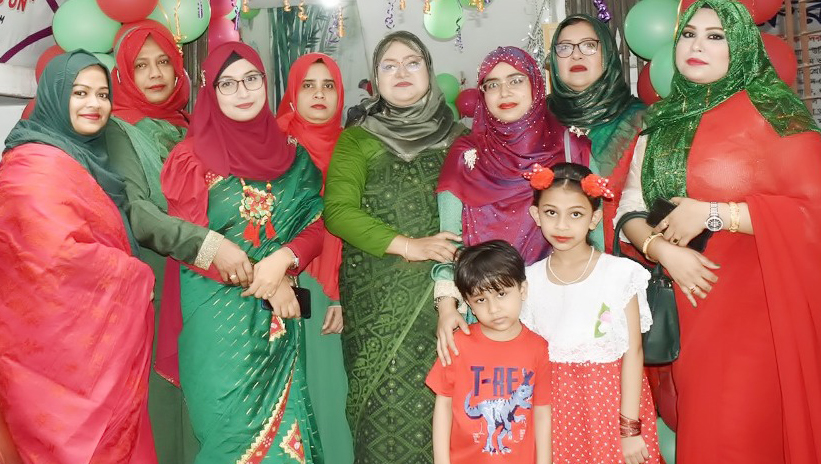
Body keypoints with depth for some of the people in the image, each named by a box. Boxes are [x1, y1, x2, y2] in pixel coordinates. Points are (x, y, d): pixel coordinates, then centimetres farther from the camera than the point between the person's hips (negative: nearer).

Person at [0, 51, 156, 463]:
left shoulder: (86, 157, 13)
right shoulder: (36, 163, -15)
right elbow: (58, 253, -26)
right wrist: (135, 276, -13)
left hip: (96, 337, 9)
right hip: (61, 342, -9)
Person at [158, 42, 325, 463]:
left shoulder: (290, 153, 6)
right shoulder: (193, 156, -3)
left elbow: (316, 226, 4)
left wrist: (284, 259, -17)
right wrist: (265, 283, -13)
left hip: (280, 318, 3)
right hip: (217, 316, -3)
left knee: (282, 423, 9)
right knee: (234, 429, 1)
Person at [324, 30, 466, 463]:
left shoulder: (458, 135, 12)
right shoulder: (358, 138, 6)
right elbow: (339, 210, -6)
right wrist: (406, 245, -16)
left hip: (445, 293, 2)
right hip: (379, 300, -1)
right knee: (387, 405, -2)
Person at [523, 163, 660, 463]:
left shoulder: (620, 274, -10)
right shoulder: (529, 280, -2)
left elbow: (633, 353, -10)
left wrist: (630, 427, -10)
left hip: (611, 398, -2)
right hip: (555, 405, 2)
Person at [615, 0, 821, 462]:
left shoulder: (771, 112, -5)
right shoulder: (661, 124, 10)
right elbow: (630, 209, 5)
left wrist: (712, 214, -17)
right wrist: (664, 249, -13)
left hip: (757, 307, -4)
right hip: (688, 306, 4)